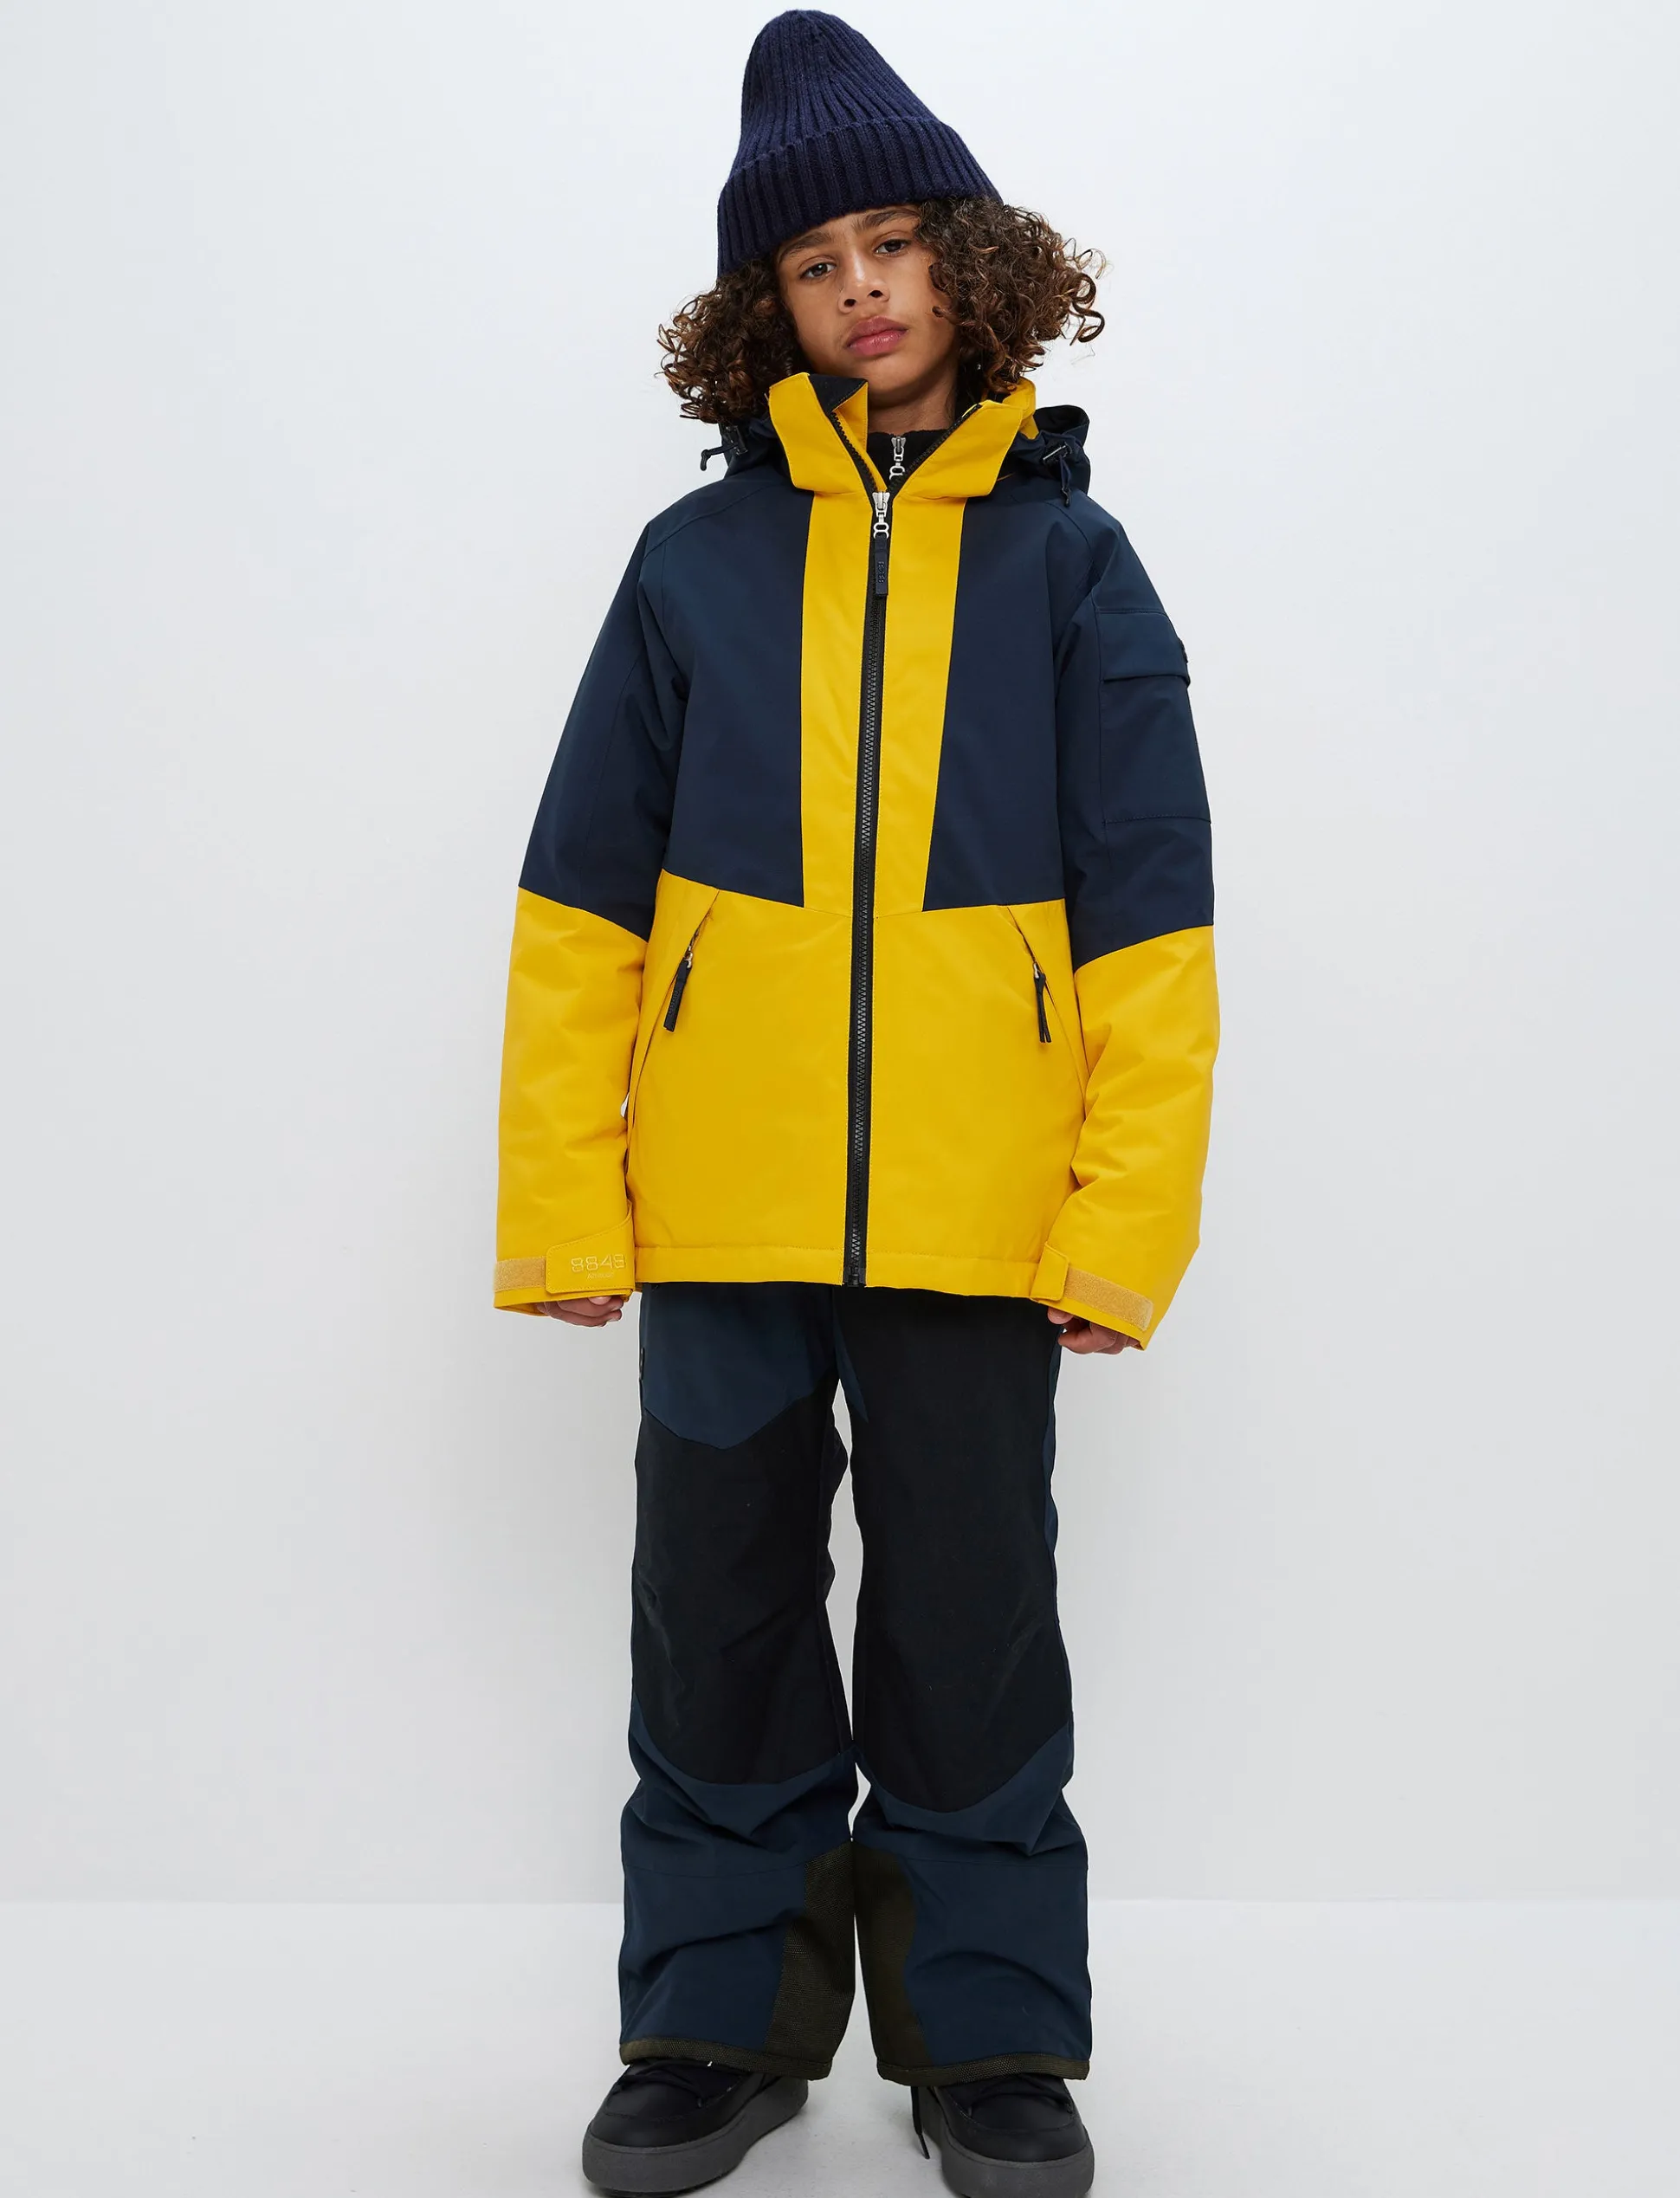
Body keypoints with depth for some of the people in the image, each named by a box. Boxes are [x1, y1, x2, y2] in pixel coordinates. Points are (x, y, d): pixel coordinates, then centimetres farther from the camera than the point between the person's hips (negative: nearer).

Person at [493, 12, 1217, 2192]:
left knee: (973, 1620, 9)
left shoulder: (1067, 560, 4)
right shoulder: (696, 561, 5)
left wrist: (1129, 1213, -7)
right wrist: (563, 1199, -2)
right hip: (722, 1208, 1)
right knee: (722, 1609, 11)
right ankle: (722, 2017, 29)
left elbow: (1148, 926, 0)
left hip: (978, 1211, -1)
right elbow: (581, 905, 4)